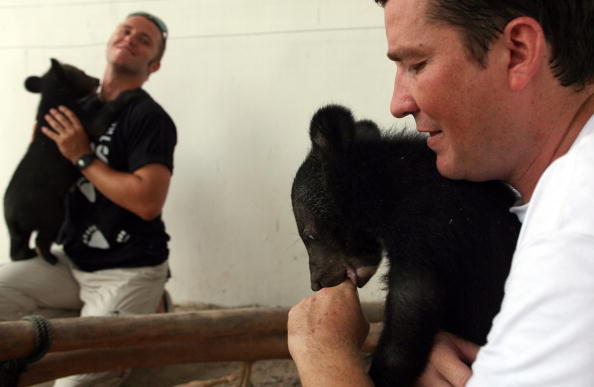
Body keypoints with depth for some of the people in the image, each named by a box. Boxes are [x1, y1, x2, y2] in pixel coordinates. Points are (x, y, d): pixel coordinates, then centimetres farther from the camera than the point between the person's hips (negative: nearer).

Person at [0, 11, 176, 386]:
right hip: (72, 261, 7)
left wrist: (83, 157, -17)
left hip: (130, 272, -7)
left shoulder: (151, 119, -12)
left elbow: (148, 202, -25)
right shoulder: (81, 108, 9)